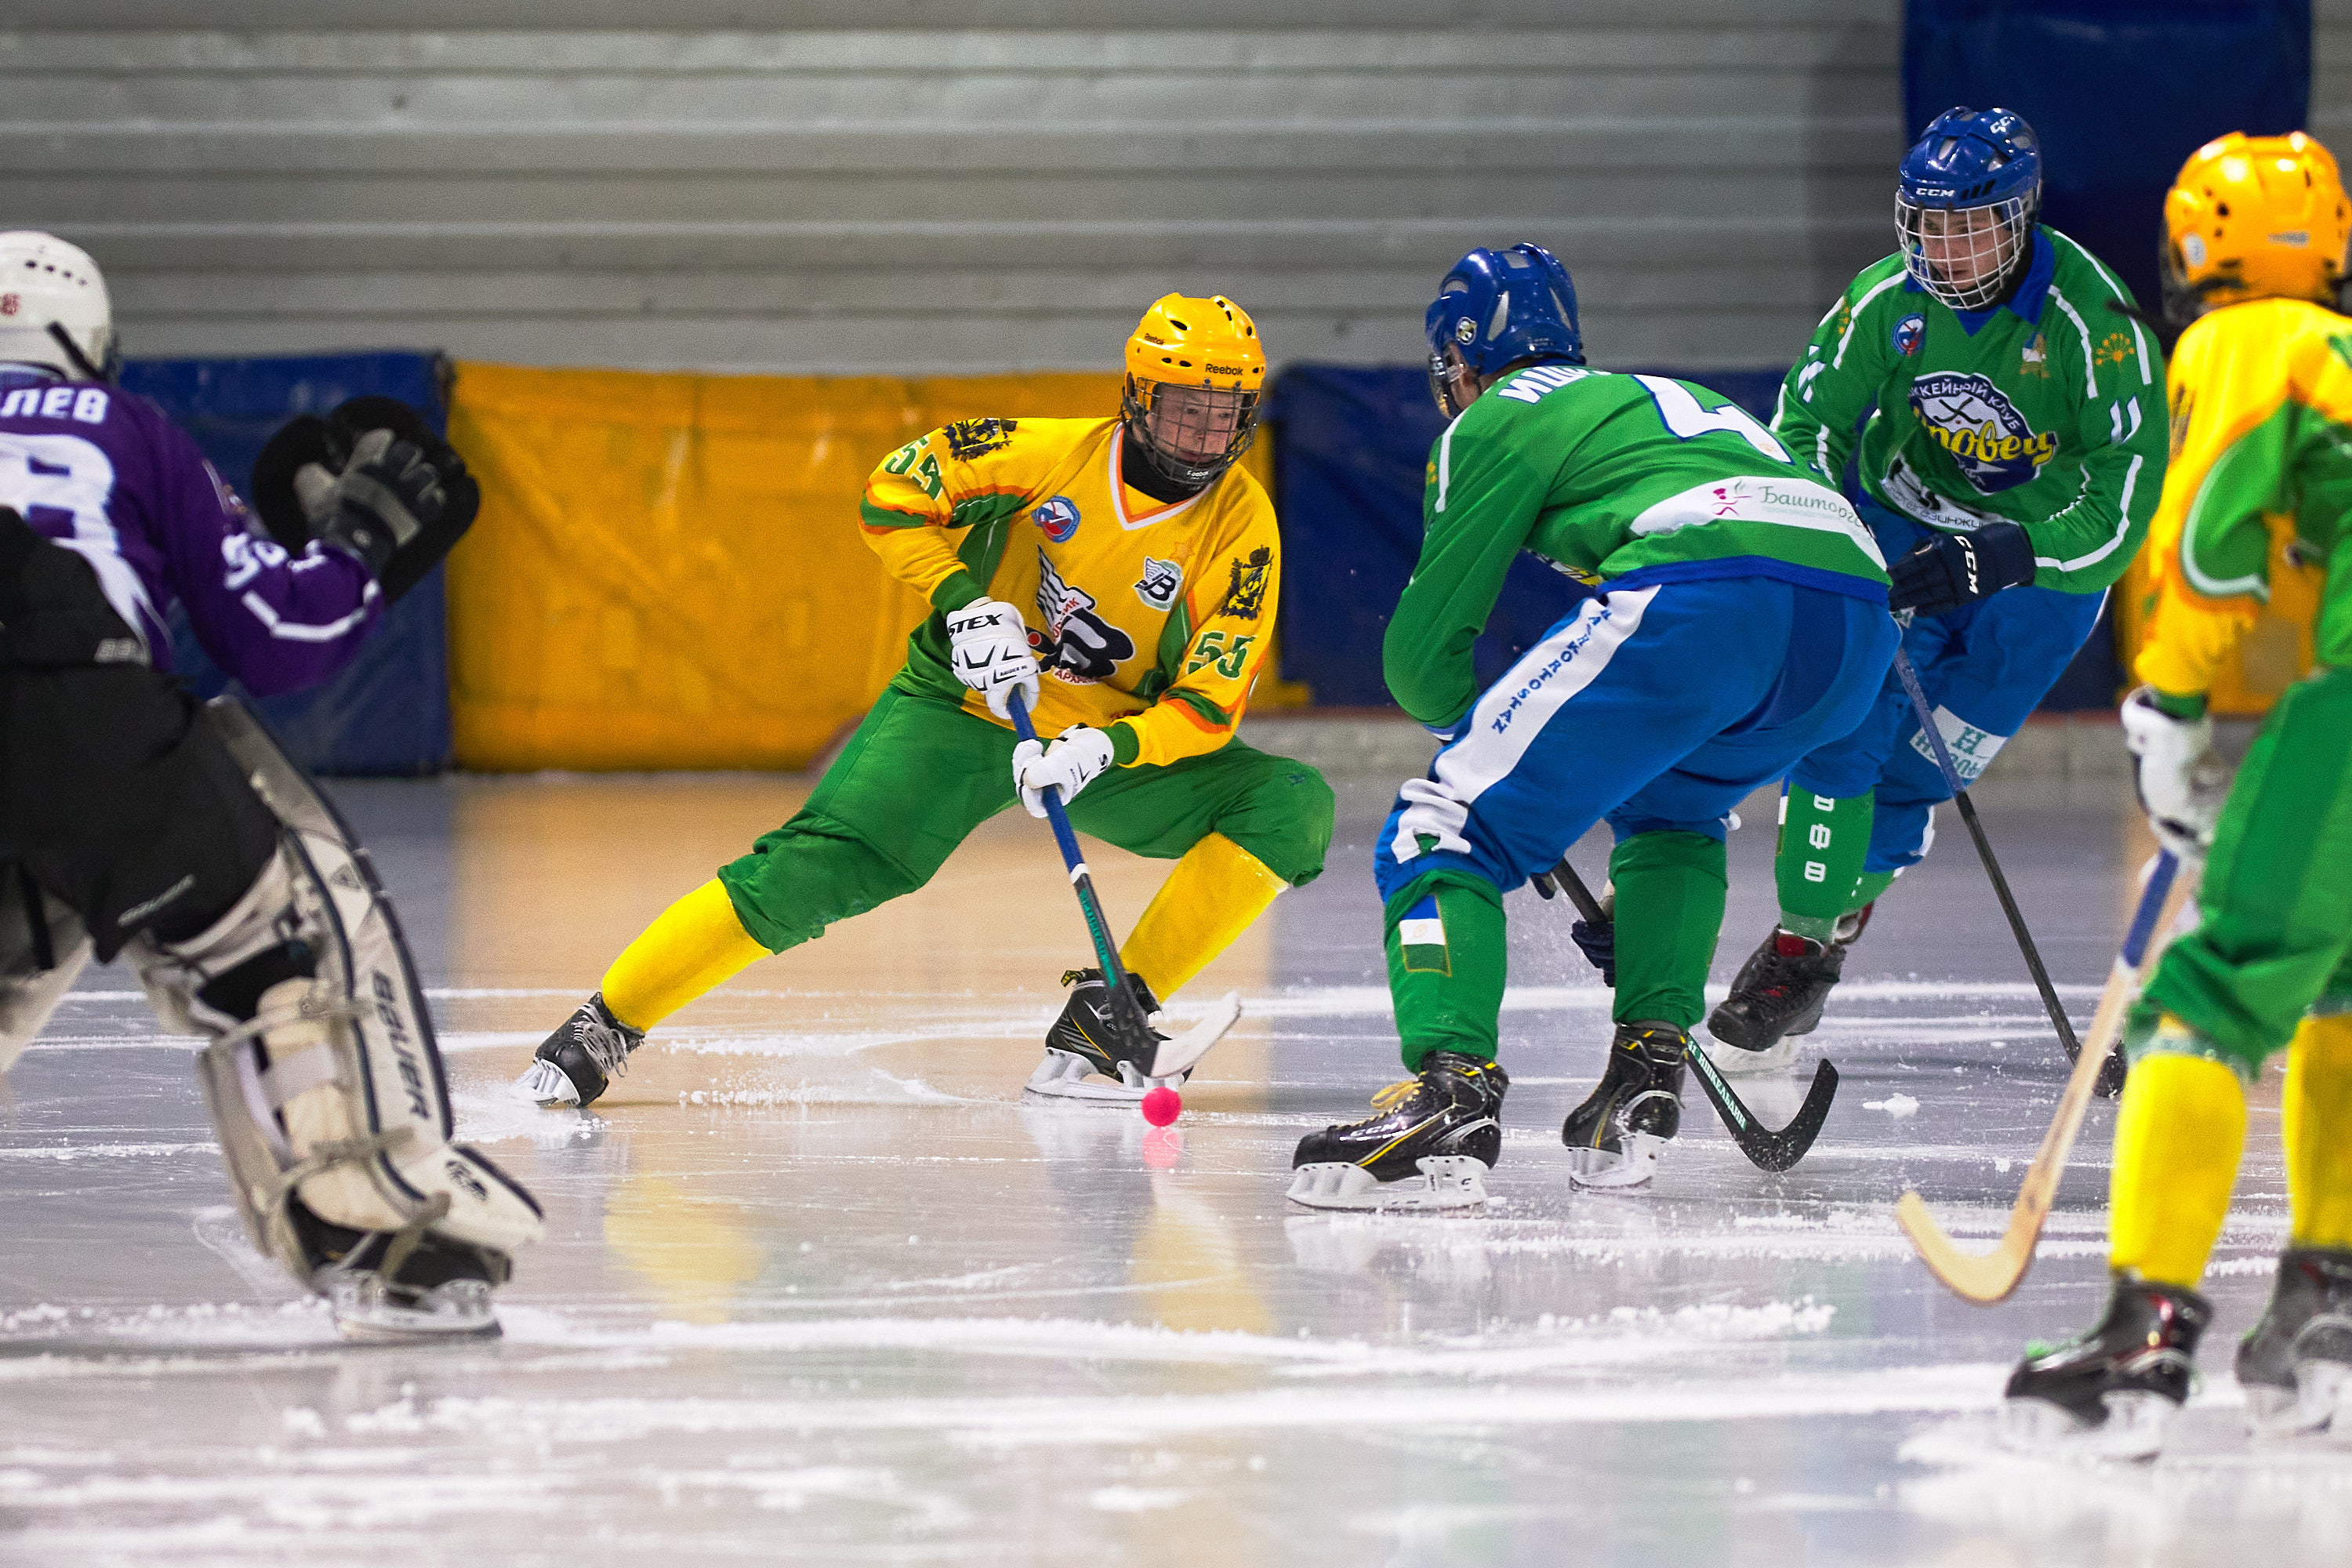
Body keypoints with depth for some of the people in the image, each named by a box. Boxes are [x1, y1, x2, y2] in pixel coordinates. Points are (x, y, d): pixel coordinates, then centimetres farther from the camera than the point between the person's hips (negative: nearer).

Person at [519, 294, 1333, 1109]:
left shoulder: (1242, 528, -13)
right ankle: (608, 1021, -8)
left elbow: (1208, 703, -15)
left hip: (1114, 739, 3)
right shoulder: (1058, 455, -15)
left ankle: (1105, 1020, -16)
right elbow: (894, 494, -9)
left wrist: (1107, 751, -31)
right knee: (818, 871, -21)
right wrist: (962, 602, -20)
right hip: (962, 708, -3)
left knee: (1292, 806, -17)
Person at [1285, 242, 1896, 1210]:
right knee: (1668, 806, 35)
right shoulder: (1657, 397, 40)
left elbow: (1424, 650, 14)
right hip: (1859, 609, 7)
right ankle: (1648, 1071, 17)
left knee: (1440, 836, 0)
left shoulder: (1499, 418, 18)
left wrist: (1453, 716, 39)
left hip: (1700, 603, -7)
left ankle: (1450, 1094, -22)